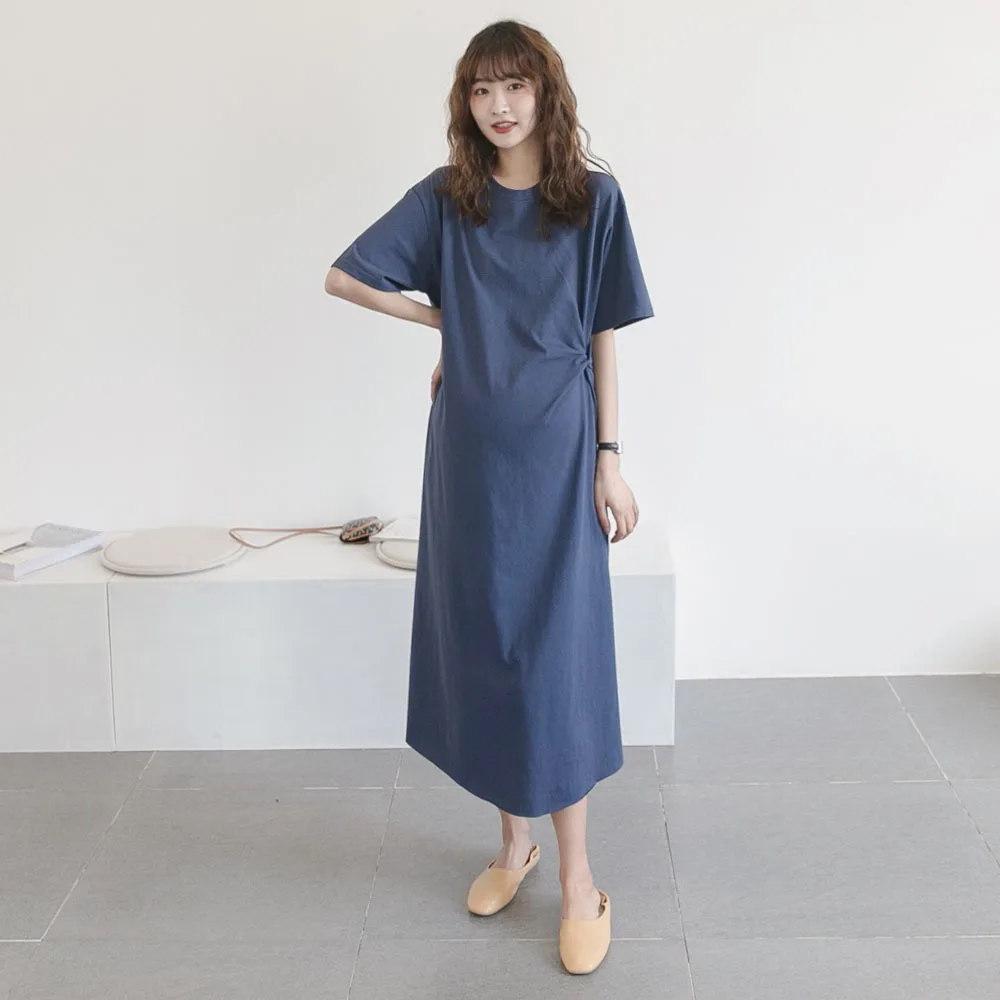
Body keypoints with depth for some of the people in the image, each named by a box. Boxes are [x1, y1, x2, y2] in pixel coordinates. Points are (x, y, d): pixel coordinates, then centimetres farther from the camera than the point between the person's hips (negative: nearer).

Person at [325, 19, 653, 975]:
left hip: (556, 450, -2)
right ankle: (513, 840, 26)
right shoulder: (445, 198, 3)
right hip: (469, 451, 2)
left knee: (556, 652, -2)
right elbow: (343, 277, 5)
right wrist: (452, 320, 2)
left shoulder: (593, 198, 0)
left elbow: (604, 337, 1)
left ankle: (577, 875, 9)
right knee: (481, 645, 8)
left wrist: (610, 460, -2)